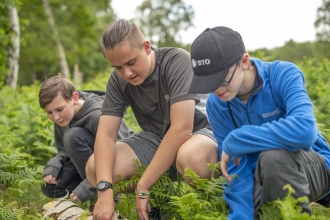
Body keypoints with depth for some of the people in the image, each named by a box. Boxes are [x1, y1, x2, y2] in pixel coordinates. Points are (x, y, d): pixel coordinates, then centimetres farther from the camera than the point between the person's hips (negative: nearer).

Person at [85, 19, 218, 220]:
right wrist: (105, 190, -34)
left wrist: (143, 187, -32)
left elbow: (181, 129, -33)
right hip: (154, 139, 5)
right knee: (94, 169, -18)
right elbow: (105, 134, -16)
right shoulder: (118, 81, -11)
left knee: (190, 157, -41)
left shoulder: (177, 61, -26)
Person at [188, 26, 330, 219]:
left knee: (273, 156, -35)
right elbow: (237, 166, -11)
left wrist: (235, 141, -32)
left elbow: (304, 131, -40)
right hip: (265, 179, 5)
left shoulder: (283, 75, -22)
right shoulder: (216, 104, -9)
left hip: (315, 167, -5)